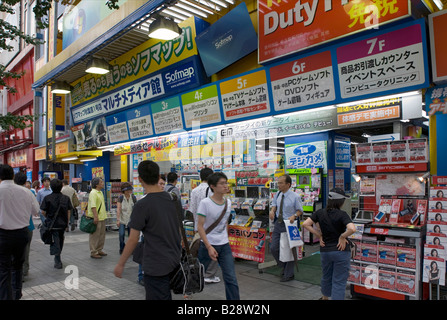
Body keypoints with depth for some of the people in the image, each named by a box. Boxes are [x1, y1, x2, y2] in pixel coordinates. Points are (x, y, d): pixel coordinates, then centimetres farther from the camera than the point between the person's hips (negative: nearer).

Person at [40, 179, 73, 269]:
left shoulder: (47, 198, -9)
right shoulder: (66, 198, -1)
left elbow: (43, 212, -7)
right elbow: (69, 211, 0)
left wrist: (48, 217, 14)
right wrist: (67, 223, 10)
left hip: (52, 224, -3)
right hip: (63, 224, 3)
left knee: (55, 242, 3)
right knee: (60, 240, 20)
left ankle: (58, 262, -3)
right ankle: (57, 258, 36)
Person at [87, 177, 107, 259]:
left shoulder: (100, 192, 16)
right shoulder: (93, 193, -15)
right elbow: (93, 206, -23)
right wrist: (95, 216, -29)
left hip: (102, 217, 10)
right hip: (96, 218, -10)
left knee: (102, 235, 16)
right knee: (94, 236, -1)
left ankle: (99, 250, 27)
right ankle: (93, 252, 6)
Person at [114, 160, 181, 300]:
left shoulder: (142, 205, -17)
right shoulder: (172, 199, 1)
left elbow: (133, 239, -13)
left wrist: (120, 264, -1)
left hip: (156, 266, -6)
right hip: (174, 261, 7)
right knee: (165, 296, 22)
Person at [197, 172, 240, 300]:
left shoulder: (228, 202, 2)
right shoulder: (205, 203, -15)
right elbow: (200, 226, -15)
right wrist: (209, 247, -20)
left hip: (225, 245, 4)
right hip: (208, 244, -4)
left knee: (231, 278, 1)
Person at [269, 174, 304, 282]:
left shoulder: (295, 196, -15)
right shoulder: (278, 194, 0)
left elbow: (300, 210, -4)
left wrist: (294, 216, -24)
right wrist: (272, 210, -5)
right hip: (278, 224, 6)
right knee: (273, 248, 8)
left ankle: (289, 274, 25)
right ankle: (284, 267, 33)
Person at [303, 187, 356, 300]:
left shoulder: (320, 213, -3)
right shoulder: (342, 214, -16)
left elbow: (306, 224, -5)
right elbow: (352, 229, -31)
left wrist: (319, 235, 1)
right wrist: (342, 237, -14)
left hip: (325, 250, 5)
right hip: (341, 250, -5)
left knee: (326, 277, 27)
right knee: (339, 282, 6)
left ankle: (325, 297, 48)